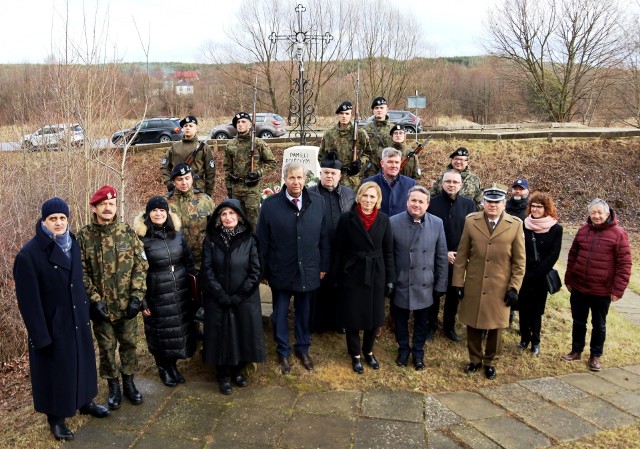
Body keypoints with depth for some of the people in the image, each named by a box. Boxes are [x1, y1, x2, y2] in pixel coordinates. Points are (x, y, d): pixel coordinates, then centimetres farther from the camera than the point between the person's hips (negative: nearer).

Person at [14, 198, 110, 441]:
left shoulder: (73, 244, 0)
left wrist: (86, 309, 10)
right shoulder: (29, 254, -20)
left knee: (82, 361, 21)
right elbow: (28, 299, -18)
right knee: (55, 369, 10)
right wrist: (40, 335, -17)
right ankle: (55, 418, 31)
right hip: (52, 325, -6)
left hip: (78, 320, 6)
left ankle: (84, 401, 43)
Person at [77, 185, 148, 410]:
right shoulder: (84, 236, -6)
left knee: (128, 344, 14)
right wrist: (95, 300, -13)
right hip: (101, 306, -1)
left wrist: (137, 296, -10)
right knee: (106, 347, 12)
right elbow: (82, 273, -6)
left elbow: (141, 266, -4)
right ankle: (113, 387, 29)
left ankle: (129, 383, 32)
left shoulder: (128, 232, -3)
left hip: (127, 305, 1)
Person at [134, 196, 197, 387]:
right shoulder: (142, 237, -10)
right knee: (161, 332, 10)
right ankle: (163, 369, 31)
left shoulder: (177, 233, 3)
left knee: (180, 328, 13)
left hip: (181, 290, 4)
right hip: (157, 293, -4)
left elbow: (188, 260, 10)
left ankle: (173, 365, 33)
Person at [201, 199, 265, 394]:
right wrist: (222, 296, -13)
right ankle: (223, 375, 25)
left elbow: (256, 270, -6)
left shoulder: (249, 239, -3)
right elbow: (207, 271, -6)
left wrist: (239, 296, -12)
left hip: (245, 299, 0)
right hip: (218, 300, 0)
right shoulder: (211, 239, -2)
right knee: (221, 335, 7)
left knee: (243, 334, 8)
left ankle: (238, 370, 30)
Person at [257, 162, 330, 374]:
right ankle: (283, 352, 33)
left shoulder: (318, 202, -5)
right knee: (280, 314, 14)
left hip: (308, 270, 2)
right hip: (280, 271, -1)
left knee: (304, 312, 18)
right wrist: (263, 271, -2)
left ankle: (303, 348, 38)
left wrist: (323, 265, 4)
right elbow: (263, 241, -5)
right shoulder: (270, 205, -10)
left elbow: (323, 236, 2)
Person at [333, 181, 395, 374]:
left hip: (376, 275, 2)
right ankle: (355, 355, 26)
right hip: (352, 275, -2)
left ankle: (368, 351, 34)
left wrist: (390, 279, 1)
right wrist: (336, 277, -5)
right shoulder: (347, 218, -8)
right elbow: (338, 250, -4)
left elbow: (388, 251, 3)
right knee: (352, 316, 7)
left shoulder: (384, 219, -1)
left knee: (374, 315, 12)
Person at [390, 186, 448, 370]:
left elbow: (441, 257, 0)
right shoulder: (393, 222, -10)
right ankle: (403, 350, 38)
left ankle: (418, 352, 36)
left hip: (424, 284, 1)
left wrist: (441, 284, 1)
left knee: (421, 322, 16)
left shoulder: (437, 223, -5)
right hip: (400, 283, -1)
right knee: (400, 320, 16)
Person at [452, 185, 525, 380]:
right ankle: (475, 360, 32)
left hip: (500, 288, -1)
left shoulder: (515, 225, -4)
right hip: (473, 286, 1)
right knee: (473, 326, 12)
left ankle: (490, 362, 31)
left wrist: (514, 288, -5)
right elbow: (462, 255, 1)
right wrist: (458, 282, -2)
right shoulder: (471, 221, -2)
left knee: (495, 328, 11)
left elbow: (519, 261, -1)